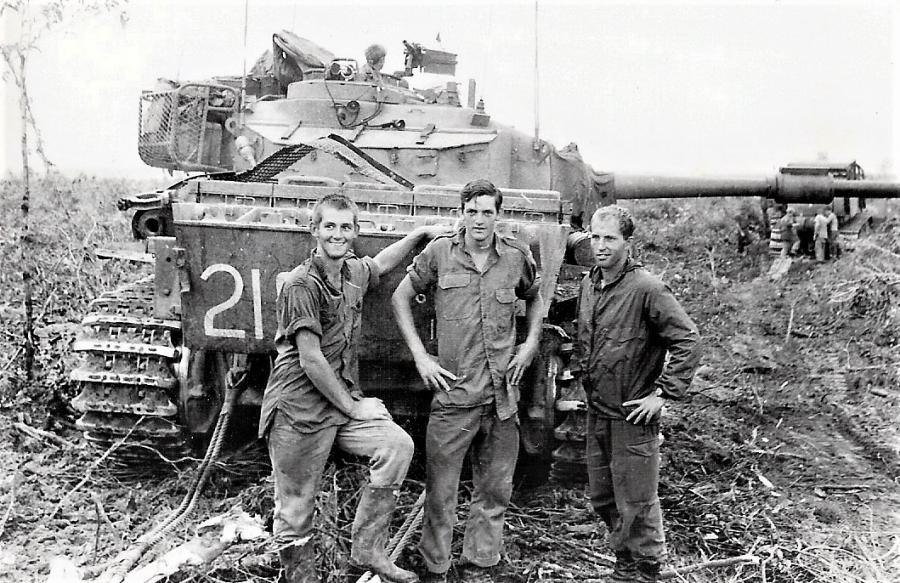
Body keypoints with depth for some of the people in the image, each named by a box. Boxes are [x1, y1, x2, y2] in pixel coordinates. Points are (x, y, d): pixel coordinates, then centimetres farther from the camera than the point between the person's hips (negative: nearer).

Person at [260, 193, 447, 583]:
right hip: (299, 409, -7)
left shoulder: (353, 272, 9)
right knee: (296, 510, 2)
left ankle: (367, 549, -1)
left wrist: (421, 233, 27)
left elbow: (380, 264, 35)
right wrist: (353, 408, -12)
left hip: (343, 399, 7)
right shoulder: (301, 284, -14)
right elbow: (311, 361, -17)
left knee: (398, 446, -13)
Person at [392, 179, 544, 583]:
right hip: (453, 392, -2)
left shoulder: (517, 256, 4)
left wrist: (532, 342, 9)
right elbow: (400, 298, 6)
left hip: (502, 395, 3)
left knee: (494, 490, 12)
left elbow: (534, 298, 24)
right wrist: (420, 356, -1)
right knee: (440, 491, 3)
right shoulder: (439, 253, -2)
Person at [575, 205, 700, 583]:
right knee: (602, 499, 18)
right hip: (596, 410, 8)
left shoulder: (647, 289, -17)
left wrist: (664, 394, -18)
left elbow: (687, 340, -18)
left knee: (635, 504, 4)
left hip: (632, 415, -7)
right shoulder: (588, 284, 6)